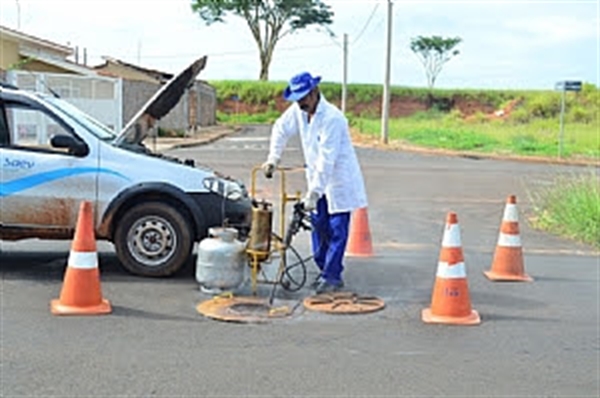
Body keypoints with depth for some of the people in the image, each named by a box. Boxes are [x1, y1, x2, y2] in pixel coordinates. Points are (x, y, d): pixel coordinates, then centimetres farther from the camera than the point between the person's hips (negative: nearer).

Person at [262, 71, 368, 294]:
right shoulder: (297, 111, -4)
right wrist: (273, 159, 9)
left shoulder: (332, 118, -26)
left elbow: (326, 160, -29)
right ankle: (324, 271, 22)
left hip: (339, 180, -7)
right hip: (317, 179, 7)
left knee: (336, 232, -5)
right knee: (319, 229, 11)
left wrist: (314, 193, -29)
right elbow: (280, 130, 16)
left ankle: (332, 276, 1)